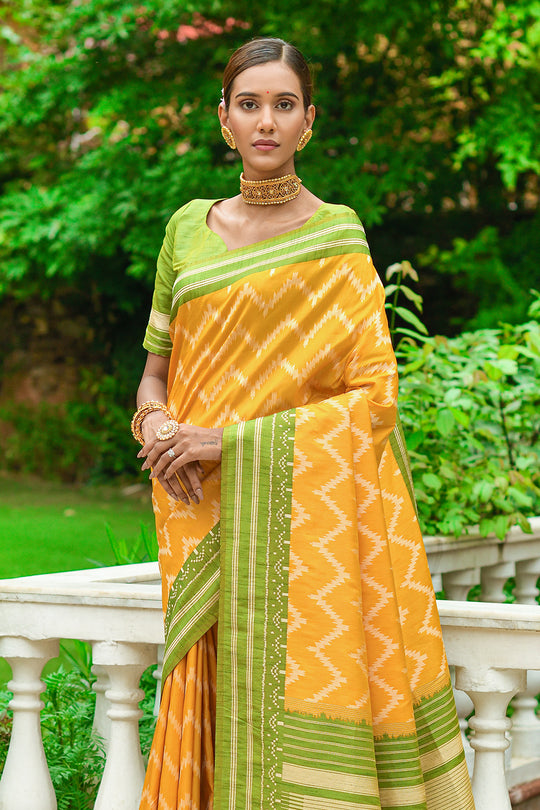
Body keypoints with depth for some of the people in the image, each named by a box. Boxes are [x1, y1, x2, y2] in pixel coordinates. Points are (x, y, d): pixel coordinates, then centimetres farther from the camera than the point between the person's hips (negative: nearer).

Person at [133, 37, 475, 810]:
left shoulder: (337, 239, -2)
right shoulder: (188, 229, 11)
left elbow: (374, 396, -9)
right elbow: (156, 369, 16)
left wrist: (230, 439, -15)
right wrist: (156, 422, -7)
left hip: (301, 518, -3)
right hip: (203, 522, 4)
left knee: (299, 712, -4)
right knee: (213, 710, 5)